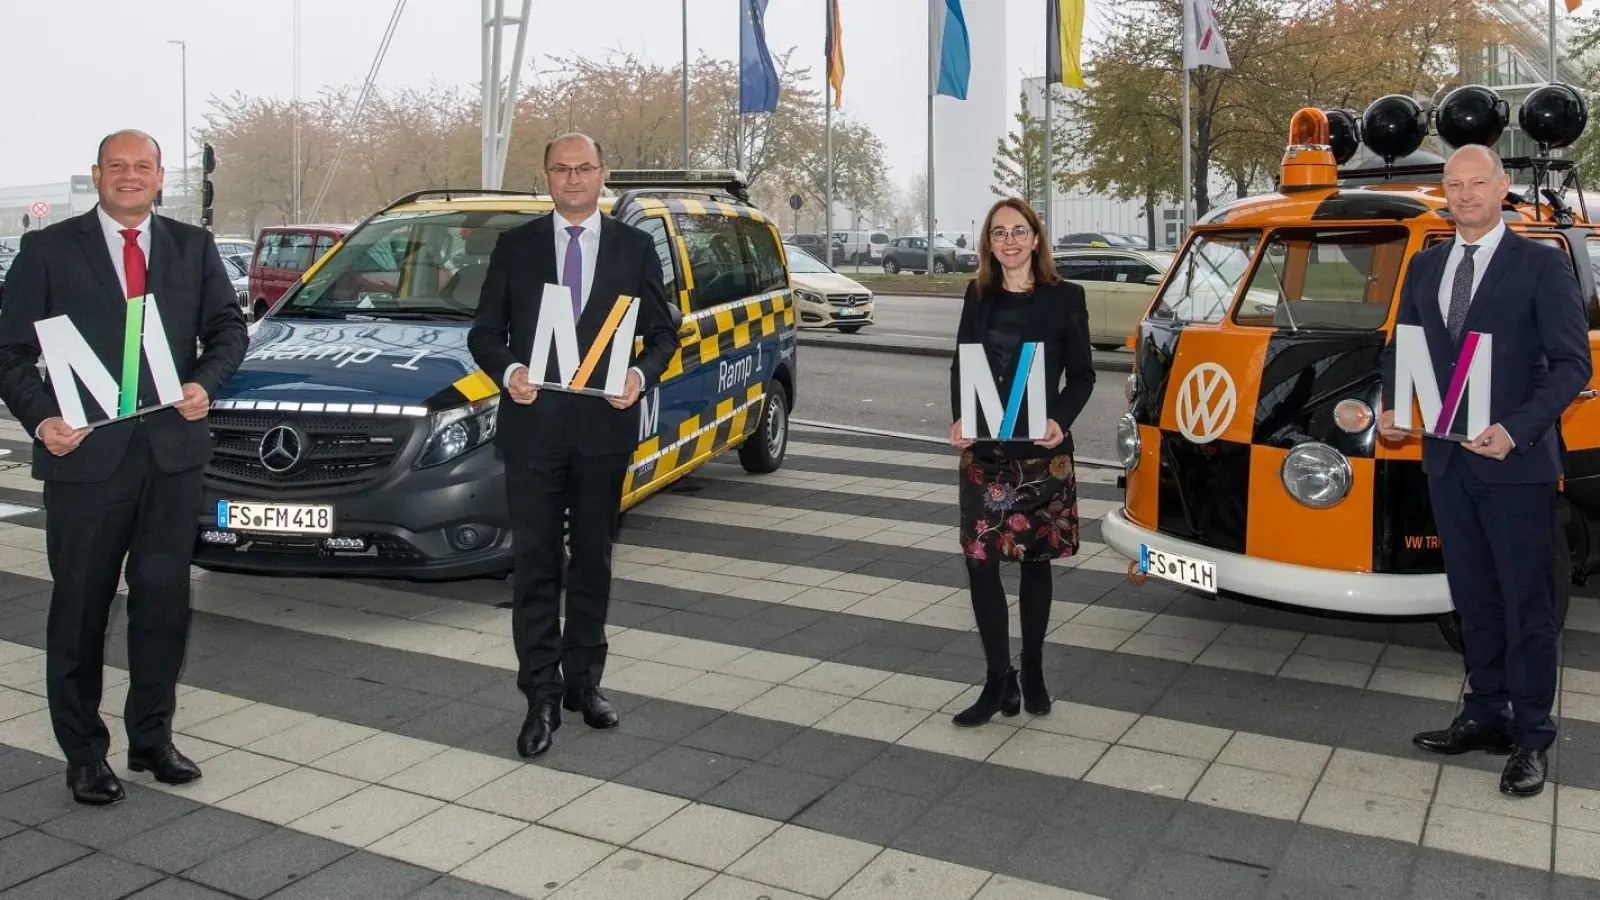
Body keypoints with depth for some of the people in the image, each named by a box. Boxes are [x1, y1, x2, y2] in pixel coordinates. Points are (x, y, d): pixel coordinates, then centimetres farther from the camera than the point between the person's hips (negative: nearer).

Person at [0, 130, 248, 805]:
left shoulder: (193, 248, 10)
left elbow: (229, 328, 9)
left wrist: (206, 382, -11)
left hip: (173, 452, 3)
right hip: (85, 453, -2)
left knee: (164, 602, 10)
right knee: (80, 610, 7)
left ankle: (152, 737, 25)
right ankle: (84, 754, 19)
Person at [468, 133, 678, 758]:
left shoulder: (634, 247, 7)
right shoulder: (516, 246, 6)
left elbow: (663, 332, 9)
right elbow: (484, 331, 7)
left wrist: (641, 375, -11)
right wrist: (508, 371, -13)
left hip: (605, 425, 1)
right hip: (533, 425, -1)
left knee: (593, 561, 12)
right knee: (535, 565, 1)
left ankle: (583, 679, 27)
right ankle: (541, 696, 9)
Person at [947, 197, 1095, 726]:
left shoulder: (1064, 298, -2)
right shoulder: (979, 297, 7)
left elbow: (1082, 374, 0)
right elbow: (960, 366, 10)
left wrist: (1061, 420, -17)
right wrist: (959, 419, -7)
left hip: (1042, 450, -2)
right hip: (984, 450, 2)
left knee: (1035, 558, 10)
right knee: (979, 559, -5)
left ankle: (1032, 670, 27)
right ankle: (999, 682, 5)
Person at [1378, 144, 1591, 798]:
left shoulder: (1542, 265, -5)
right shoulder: (1425, 267, 11)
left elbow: (1572, 363, -9)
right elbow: (1401, 346, 18)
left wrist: (1516, 429, -22)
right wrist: (1391, 406, -1)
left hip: (1518, 463, -5)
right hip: (1448, 461, 5)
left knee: (1527, 603, 4)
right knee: (1474, 598, 15)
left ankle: (1531, 738, 14)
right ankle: (1485, 715, 28)